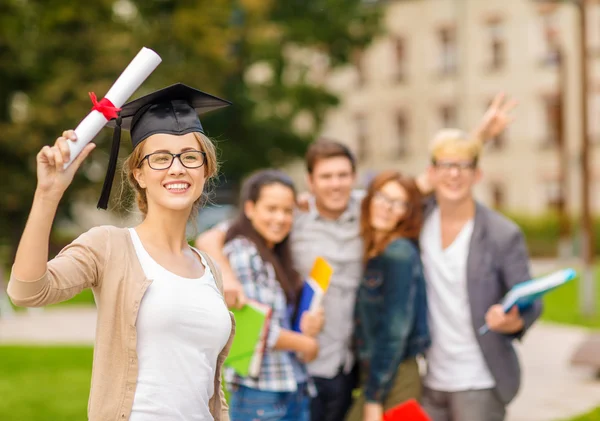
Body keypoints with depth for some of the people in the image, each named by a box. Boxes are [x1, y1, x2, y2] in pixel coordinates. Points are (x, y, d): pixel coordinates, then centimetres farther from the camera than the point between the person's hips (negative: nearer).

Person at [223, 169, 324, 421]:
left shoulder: (276, 258, 15)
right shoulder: (242, 253, -12)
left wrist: (306, 328, -2)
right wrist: (306, 343, -5)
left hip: (296, 390, 9)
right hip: (260, 394, -8)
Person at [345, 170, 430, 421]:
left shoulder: (399, 254, -12)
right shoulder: (367, 252, 11)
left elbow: (395, 330, -16)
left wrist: (374, 399, -15)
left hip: (394, 380, -7)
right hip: (371, 375, 7)